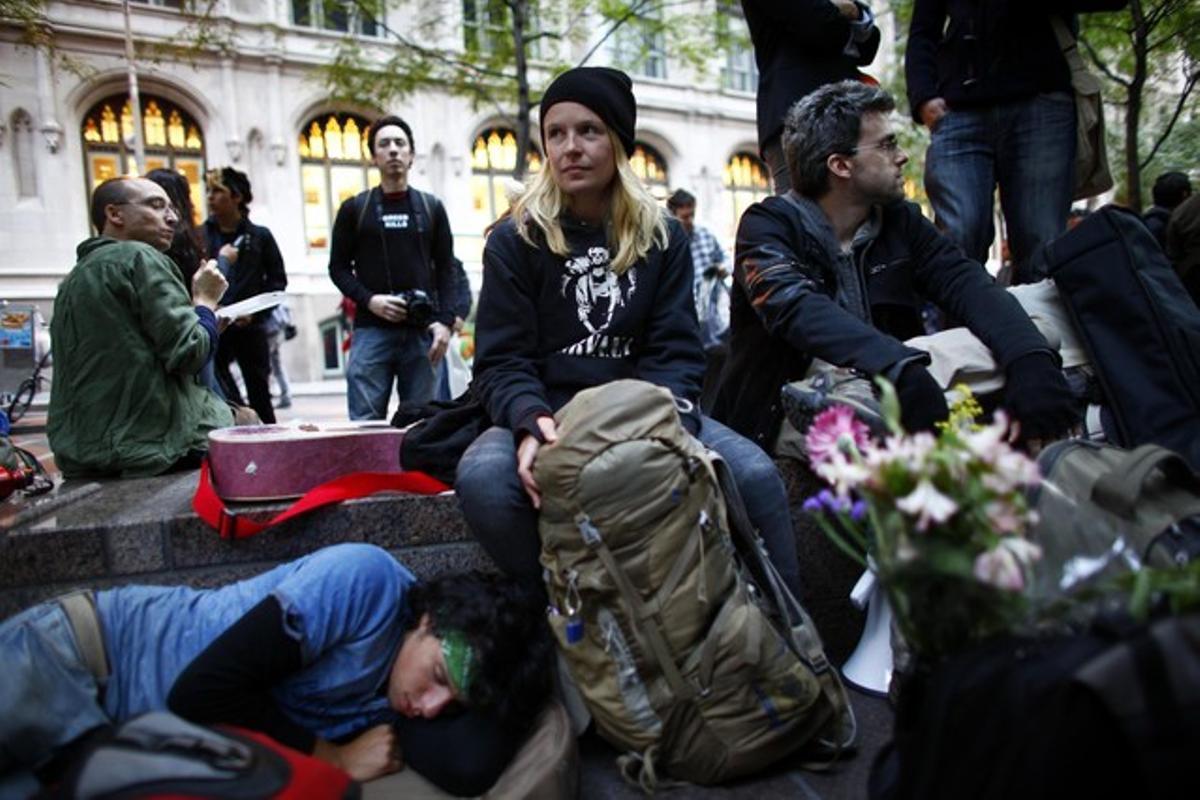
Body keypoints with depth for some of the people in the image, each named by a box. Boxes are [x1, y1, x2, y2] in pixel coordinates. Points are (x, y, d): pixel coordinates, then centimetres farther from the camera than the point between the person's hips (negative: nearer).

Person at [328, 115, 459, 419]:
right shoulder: (354, 208, 9)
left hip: (422, 331, 1)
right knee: (366, 422, -4)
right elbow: (338, 267, 8)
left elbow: (446, 269, 9)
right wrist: (369, 300, -10)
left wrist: (445, 321, -4)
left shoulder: (431, 207, 12)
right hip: (372, 330, -1)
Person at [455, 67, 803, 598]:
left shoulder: (663, 237, 9)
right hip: (548, 415, -1)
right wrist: (532, 423, -27)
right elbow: (503, 362, -4)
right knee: (481, 479, -34)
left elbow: (674, 352, 1)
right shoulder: (514, 240, 3)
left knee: (755, 474, -25)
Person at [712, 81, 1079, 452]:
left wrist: (1029, 357, -28)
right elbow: (795, 310, -26)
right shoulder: (767, 226, -7)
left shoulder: (900, 220, 8)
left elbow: (967, 283, -7)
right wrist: (901, 365, -41)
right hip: (783, 425, -4)